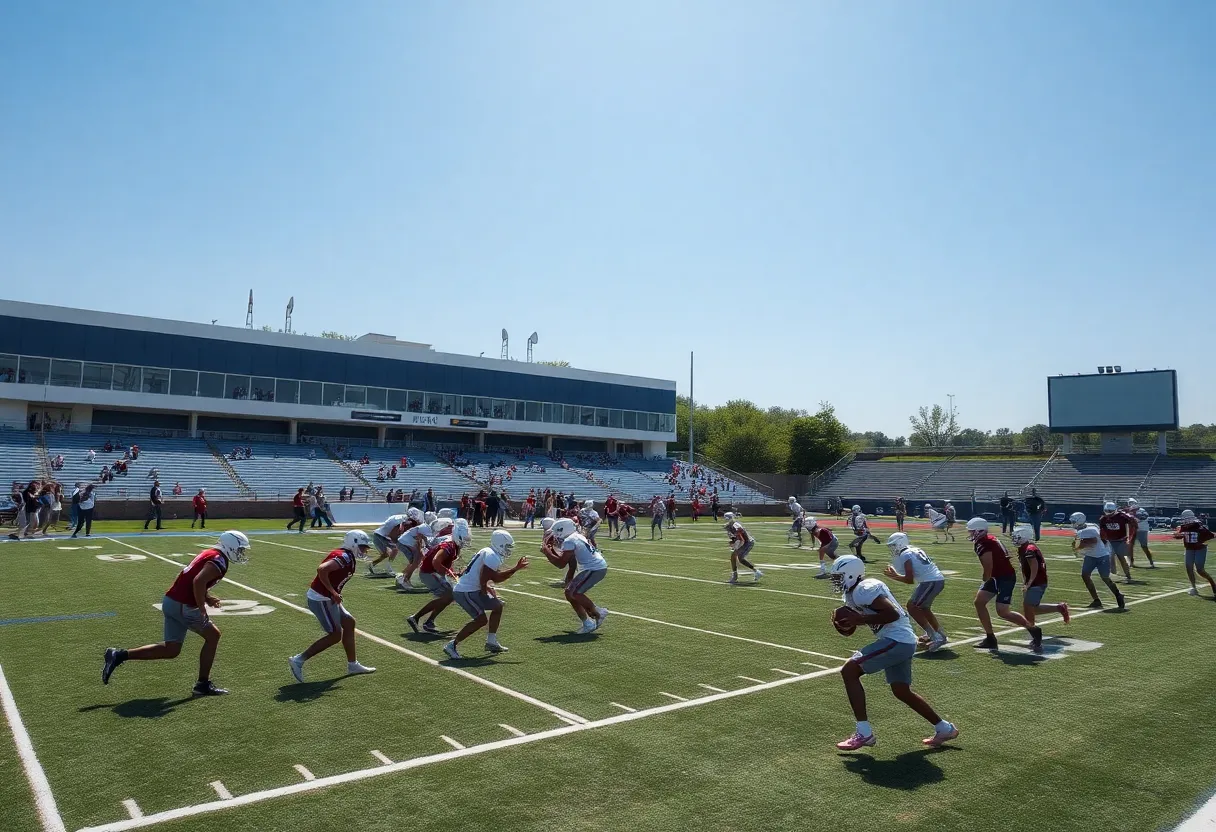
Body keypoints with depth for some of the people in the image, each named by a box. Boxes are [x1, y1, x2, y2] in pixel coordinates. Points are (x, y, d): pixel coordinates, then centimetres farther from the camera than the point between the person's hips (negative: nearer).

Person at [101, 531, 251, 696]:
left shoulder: (208, 554, 15)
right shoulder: (219, 561, -14)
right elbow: (198, 582, -28)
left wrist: (206, 597, 16)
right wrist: (202, 610, -20)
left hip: (170, 601, 9)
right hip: (183, 606, -9)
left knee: (171, 649, 14)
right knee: (213, 636, 7)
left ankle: (119, 655, 12)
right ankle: (203, 684, 12)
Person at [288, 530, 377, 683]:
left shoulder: (345, 556, 11)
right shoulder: (345, 557, -19)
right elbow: (322, 569, -32)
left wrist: (335, 595, 10)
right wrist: (333, 593, -24)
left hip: (327, 598, 10)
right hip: (321, 599, -10)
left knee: (349, 623, 15)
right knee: (335, 635, -2)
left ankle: (352, 665, 22)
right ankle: (298, 660, 4)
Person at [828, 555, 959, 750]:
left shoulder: (863, 590, -16)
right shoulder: (854, 591, 15)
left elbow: (893, 614, -24)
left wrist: (859, 620, -21)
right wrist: (847, 620, -1)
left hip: (896, 640, -11)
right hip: (903, 641, 11)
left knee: (849, 671, -12)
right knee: (902, 691, 24)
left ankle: (864, 733, -7)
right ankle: (944, 729, 38)